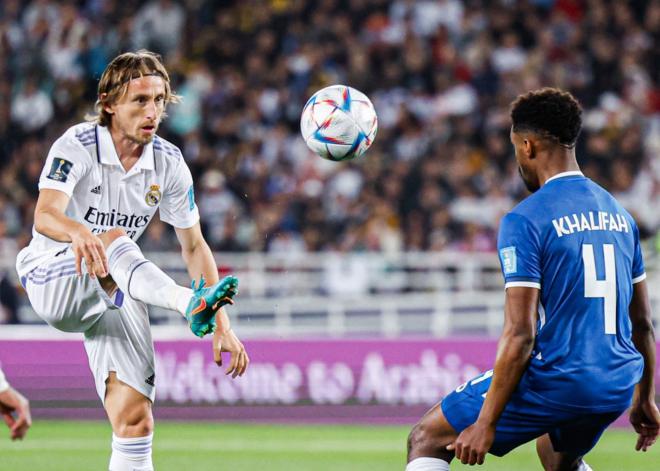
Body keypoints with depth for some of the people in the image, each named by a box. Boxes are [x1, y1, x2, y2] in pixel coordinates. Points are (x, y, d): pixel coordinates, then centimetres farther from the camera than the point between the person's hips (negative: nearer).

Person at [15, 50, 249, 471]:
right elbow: (45, 216, -32)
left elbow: (194, 246, 3)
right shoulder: (78, 146, -15)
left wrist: (223, 325, -6)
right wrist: (79, 233, -56)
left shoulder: (169, 163, -2)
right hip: (53, 281, -5)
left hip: (116, 290, 5)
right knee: (113, 241, -37)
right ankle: (188, 304, -60)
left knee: (135, 420, -9)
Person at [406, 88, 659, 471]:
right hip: (616, 386, 7)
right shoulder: (618, 213, 11)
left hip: (555, 382, -7)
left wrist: (486, 423, -14)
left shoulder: (526, 220, -12)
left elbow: (520, 335, -18)